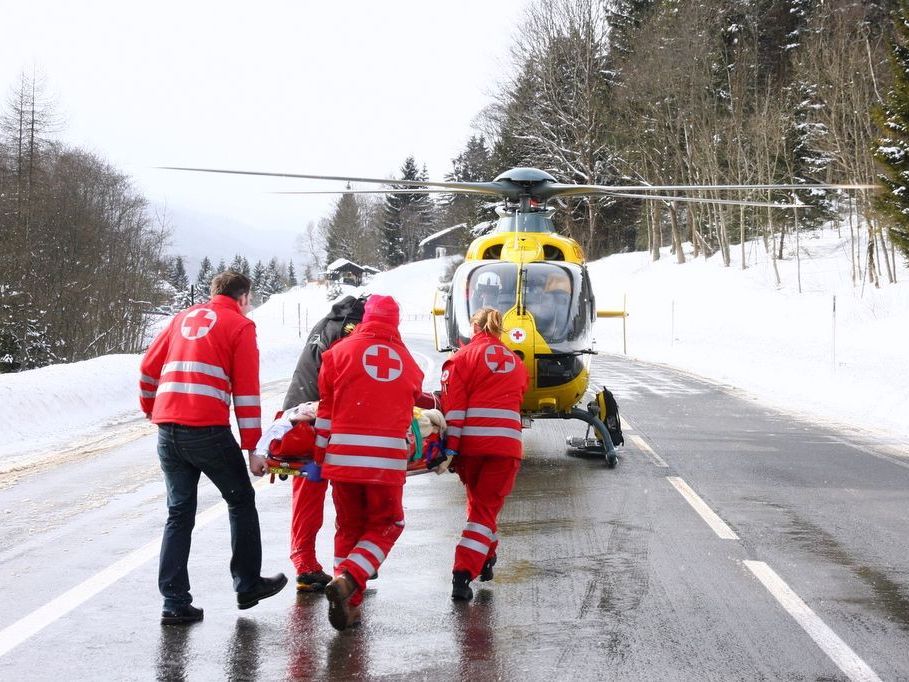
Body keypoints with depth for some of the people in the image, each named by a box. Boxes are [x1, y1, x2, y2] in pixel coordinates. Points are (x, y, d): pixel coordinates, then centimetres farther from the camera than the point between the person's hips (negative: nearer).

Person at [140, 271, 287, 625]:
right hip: (208, 431, -5)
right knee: (241, 501, 15)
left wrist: (151, 408, 34)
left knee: (179, 513, 12)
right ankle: (248, 585, 21)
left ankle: (175, 602, 8)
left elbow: (148, 368, 18)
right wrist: (252, 448, -2)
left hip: (168, 431, 5)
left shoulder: (184, 318, 19)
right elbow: (247, 391, -3)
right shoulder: (240, 325, 3)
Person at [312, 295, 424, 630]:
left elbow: (326, 409, 5)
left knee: (349, 527, 15)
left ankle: (349, 604, 12)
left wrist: (319, 455, 11)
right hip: (389, 460, 0)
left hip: (343, 456, 1)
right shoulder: (407, 360, 11)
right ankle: (348, 579, -10)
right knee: (386, 525, 13)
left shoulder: (341, 351, 6)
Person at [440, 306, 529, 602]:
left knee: (478, 501, 23)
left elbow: (453, 406, -6)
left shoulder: (464, 356, 4)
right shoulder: (516, 362, 19)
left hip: (470, 443, -1)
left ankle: (486, 558, 36)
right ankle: (463, 572, -12)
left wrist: (450, 449, -10)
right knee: (486, 508, 2)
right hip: (508, 443, 1)